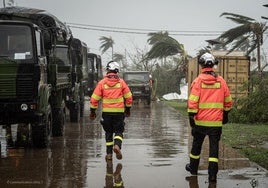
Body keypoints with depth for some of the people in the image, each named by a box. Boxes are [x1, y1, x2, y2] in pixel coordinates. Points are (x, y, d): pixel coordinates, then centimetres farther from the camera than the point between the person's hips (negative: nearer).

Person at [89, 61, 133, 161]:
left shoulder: (102, 82, -2)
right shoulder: (121, 82, 0)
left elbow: (94, 98, -2)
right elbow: (128, 97, 3)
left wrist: (92, 111, 7)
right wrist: (128, 109, 16)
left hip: (106, 111, 1)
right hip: (119, 111, -1)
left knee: (108, 132, 13)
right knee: (118, 131, 9)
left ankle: (109, 154, 13)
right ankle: (117, 145, -19)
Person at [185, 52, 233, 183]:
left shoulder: (198, 81, -6)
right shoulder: (221, 81, 2)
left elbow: (193, 101, -12)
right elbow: (228, 101, 9)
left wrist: (191, 116, -7)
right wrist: (226, 114, 22)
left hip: (200, 120, -1)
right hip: (216, 121, 1)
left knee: (197, 144, 17)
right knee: (214, 147, 4)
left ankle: (193, 168, 33)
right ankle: (212, 175, -1)